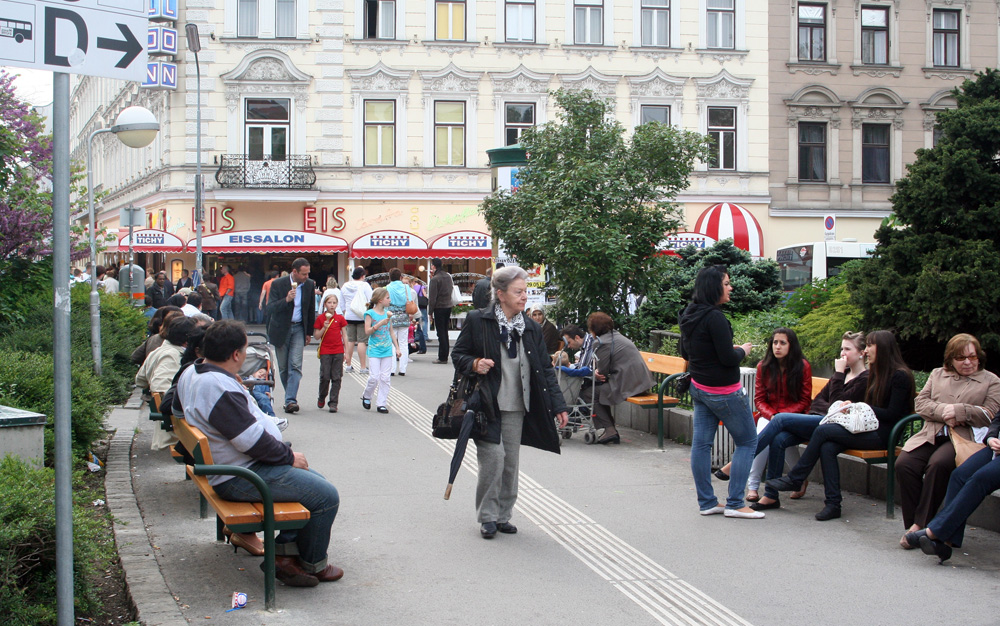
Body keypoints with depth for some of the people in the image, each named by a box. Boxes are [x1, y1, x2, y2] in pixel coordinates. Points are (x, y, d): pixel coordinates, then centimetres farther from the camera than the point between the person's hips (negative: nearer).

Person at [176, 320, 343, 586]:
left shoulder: (192, 373, 8)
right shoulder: (219, 387, -27)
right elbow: (252, 440, -25)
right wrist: (289, 456, -12)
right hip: (241, 479, -12)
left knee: (316, 482, 18)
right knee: (326, 496, -10)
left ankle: (284, 551, 16)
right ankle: (312, 565, 9)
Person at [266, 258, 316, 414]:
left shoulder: (309, 285, 0)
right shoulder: (278, 284, -10)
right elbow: (270, 308, -14)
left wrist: (309, 332, 14)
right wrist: (286, 300, -30)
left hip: (299, 329, 1)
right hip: (281, 329, -1)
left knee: (295, 365, -13)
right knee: (283, 367, 7)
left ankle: (290, 400, -19)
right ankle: (291, 395, 24)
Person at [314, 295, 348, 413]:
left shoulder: (340, 318, 5)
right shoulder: (320, 319, 2)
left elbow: (344, 335, 9)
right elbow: (316, 336, 2)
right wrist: (324, 328, -15)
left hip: (338, 351, 1)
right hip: (325, 351, -1)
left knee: (336, 378, -1)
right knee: (325, 377, -2)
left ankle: (333, 403, 4)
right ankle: (321, 398, 23)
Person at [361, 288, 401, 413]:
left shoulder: (387, 314, 9)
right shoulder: (370, 313, -6)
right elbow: (367, 331, -12)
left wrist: (397, 348, 16)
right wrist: (380, 324, -21)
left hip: (387, 350, 5)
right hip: (374, 350, -5)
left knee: (385, 378, 1)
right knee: (374, 377, -8)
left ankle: (381, 403, 7)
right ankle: (366, 396, 18)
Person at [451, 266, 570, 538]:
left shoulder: (531, 328, 9)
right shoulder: (477, 321, -3)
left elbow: (545, 369, 12)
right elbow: (458, 355, 4)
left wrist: (558, 406, 8)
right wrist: (475, 364, -18)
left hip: (517, 408, 5)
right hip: (487, 405, -4)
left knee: (511, 462, 6)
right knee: (493, 457, -12)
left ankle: (503, 516, 19)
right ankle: (488, 517, 4)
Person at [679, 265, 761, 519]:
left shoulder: (689, 315, 5)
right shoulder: (714, 318, -23)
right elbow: (729, 359, -23)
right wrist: (742, 350, -2)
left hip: (699, 388, 9)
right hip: (723, 391, -9)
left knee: (701, 443, 8)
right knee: (748, 441, 4)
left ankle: (707, 502, 14)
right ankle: (735, 504, 2)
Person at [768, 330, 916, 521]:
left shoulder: (900, 376, -7)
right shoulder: (877, 373, 21)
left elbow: (893, 414, -13)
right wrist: (852, 407, 1)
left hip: (882, 434, -8)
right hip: (869, 428, 8)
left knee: (823, 430, -20)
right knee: (827, 447, -22)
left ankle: (795, 479, -9)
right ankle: (833, 503, -25)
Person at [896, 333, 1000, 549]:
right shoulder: (937, 375, 24)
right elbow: (920, 402, 11)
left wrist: (959, 411, -10)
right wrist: (943, 411, -7)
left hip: (962, 439, -4)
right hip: (930, 435, 4)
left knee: (938, 464, -35)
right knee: (903, 464, -26)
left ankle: (921, 524, -27)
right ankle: (912, 525, -20)